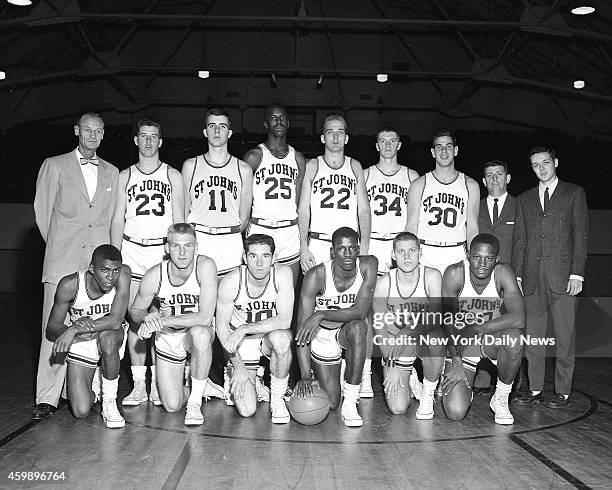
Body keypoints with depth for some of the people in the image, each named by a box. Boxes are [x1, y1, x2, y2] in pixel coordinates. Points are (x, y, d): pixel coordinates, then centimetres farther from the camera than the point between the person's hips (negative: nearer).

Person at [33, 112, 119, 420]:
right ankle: (47, 398, 0)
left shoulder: (111, 172, 17)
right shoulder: (55, 166, 8)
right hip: (63, 260, -2)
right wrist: (58, 246, 11)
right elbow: (42, 211, 10)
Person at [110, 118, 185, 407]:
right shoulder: (125, 176, 13)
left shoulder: (173, 176, 9)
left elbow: (179, 220, 6)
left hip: (163, 249, -1)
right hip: (132, 250, 2)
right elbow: (118, 220, 11)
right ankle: (139, 386, 5)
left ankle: (158, 384, 4)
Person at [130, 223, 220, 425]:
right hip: (167, 337, 2)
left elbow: (205, 317, -30)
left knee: (200, 333, -40)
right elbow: (135, 311, 1)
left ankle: (195, 402, -19)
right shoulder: (154, 276, -17)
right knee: (171, 405, -7)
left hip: (199, 333, -2)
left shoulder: (205, 266, -24)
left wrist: (162, 321, -32)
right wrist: (149, 317, -23)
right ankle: (200, 386, 29)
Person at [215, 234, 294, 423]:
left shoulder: (283, 274, -21)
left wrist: (245, 329, -32)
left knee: (279, 338, -38)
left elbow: (285, 321, -26)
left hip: (273, 336, 0)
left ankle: (277, 399, -13)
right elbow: (222, 326, -9)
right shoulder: (230, 282, -20)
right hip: (242, 343, 0)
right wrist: (238, 366, -12)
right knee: (246, 410, -11)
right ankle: (235, 380, 25)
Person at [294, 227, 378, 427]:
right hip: (323, 335, -1)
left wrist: (321, 314, -39)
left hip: (351, 330, 1)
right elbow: (302, 329, -25)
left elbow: (360, 311, -28)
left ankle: (350, 403, -23)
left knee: (357, 328, -36)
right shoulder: (316, 275, -25)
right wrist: (305, 377, -31)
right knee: (330, 403, -3)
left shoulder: (368, 266, -20)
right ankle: (314, 374, 33)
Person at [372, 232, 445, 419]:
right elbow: (381, 328, -7)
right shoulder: (384, 283, -12)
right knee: (397, 408, -14)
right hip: (394, 347, 1)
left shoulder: (432, 276, -15)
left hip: (426, 337, 0)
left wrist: (409, 332, -40)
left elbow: (435, 319, -23)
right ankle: (410, 380, 23)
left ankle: (428, 395, -11)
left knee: (434, 337, -38)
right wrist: (391, 367, -11)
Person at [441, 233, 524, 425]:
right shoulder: (455, 273, -19)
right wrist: (456, 362, -23)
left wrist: (477, 329, -29)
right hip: (461, 343, -1)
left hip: (494, 338, 1)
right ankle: (465, 388, 23)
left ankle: (501, 398, -9)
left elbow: (519, 319, -30)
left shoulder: (503, 272, -18)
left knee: (514, 337, -36)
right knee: (455, 412, -17)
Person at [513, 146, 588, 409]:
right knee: (532, 335, 4)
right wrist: (516, 275, 4)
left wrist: (577, 274, -8)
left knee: (564, 335, 1)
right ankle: (535, 389, 12)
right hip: (532, 276, 3)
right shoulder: (525, 199, 17)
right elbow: (519, 239, 13)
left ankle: (563, 392, 10)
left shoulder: (574, 193, 7)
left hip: (562, 274, -3)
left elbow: (580, 236, 1)